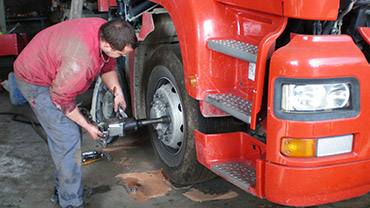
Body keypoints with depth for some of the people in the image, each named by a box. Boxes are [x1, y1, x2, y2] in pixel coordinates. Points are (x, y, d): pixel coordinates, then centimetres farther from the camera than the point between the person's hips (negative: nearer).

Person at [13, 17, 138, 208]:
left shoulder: (106, 31, -16)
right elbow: (61, 99, -25)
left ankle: (62, 189, 30)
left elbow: (107, 65, 6)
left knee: (66, 133, 15)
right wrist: (87, 126, -13)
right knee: (67, 138, -13)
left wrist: (117, 92, -7)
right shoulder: (80, 63, -41)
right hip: (35, 82, -9)